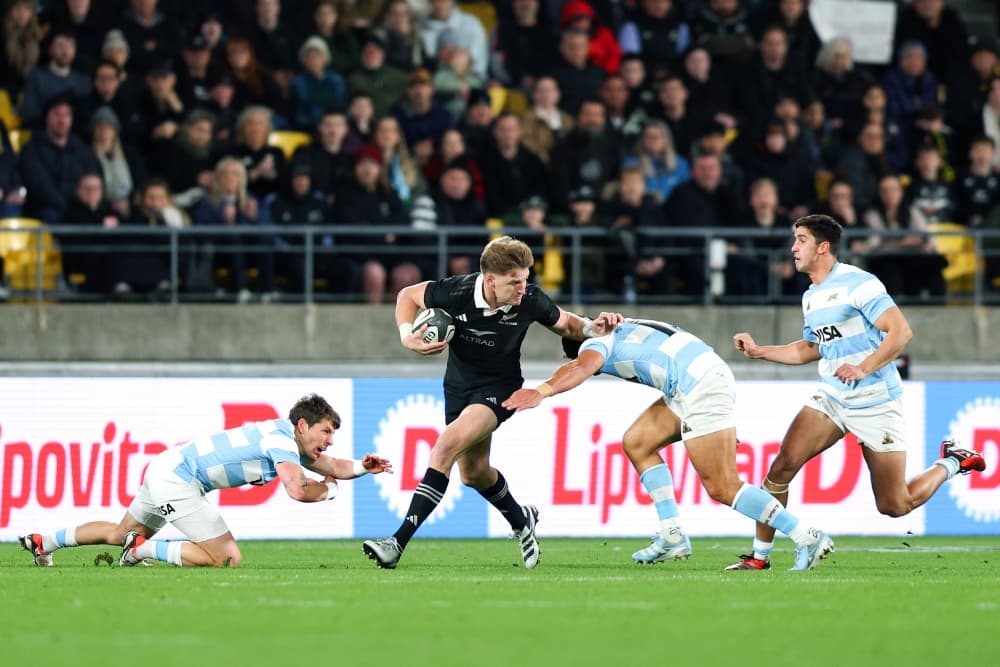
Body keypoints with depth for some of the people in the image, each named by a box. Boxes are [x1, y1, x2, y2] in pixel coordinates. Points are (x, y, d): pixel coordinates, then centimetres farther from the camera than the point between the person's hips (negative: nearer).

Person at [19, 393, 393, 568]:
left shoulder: (291, 440, 9)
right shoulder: (282, 440, -19)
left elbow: (332, 466, 20)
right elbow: (297, 490, -31)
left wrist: (362, 467, 2)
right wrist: (328, 490, -11)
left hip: (168, 466, 10)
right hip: (176, 479, -10)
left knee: (121, 533, 29)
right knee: (226, 558, -16)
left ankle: (42, 542, 39)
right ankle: (143, 550, -9)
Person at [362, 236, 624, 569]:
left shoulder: (529, 301, -21)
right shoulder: (455, 292, -23)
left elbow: (564, 323, 1)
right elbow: (408, 295, -3)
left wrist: (592, 327, -19)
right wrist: (406, 335, -20)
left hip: (499, 386, -3)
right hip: (459, 386, 3)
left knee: (448, 445, -25)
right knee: (474, 472, 17)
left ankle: (399, 542, -29)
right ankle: (520, 520, 50)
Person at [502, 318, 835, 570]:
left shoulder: (596, 343, 0)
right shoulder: (621, 333, 26)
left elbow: (583, 367, -22)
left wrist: (542, 392, -37)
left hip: (702, 387, -10)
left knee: (722, 488, -10)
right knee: (636, 443, 14)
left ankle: (808, 539, -10)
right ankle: (672, 536, 11)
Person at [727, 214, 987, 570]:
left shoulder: (858, 283, -16)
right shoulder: (811, 297, 10)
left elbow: (901, 331, -22)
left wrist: (864, 369, -31)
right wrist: (758, 351, 15)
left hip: (876, 403, -7)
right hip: (831, 398, 7)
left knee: (894, 506, -1)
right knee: (783, 464, -15)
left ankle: (950, 463, 26)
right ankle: (759, 555, -9)